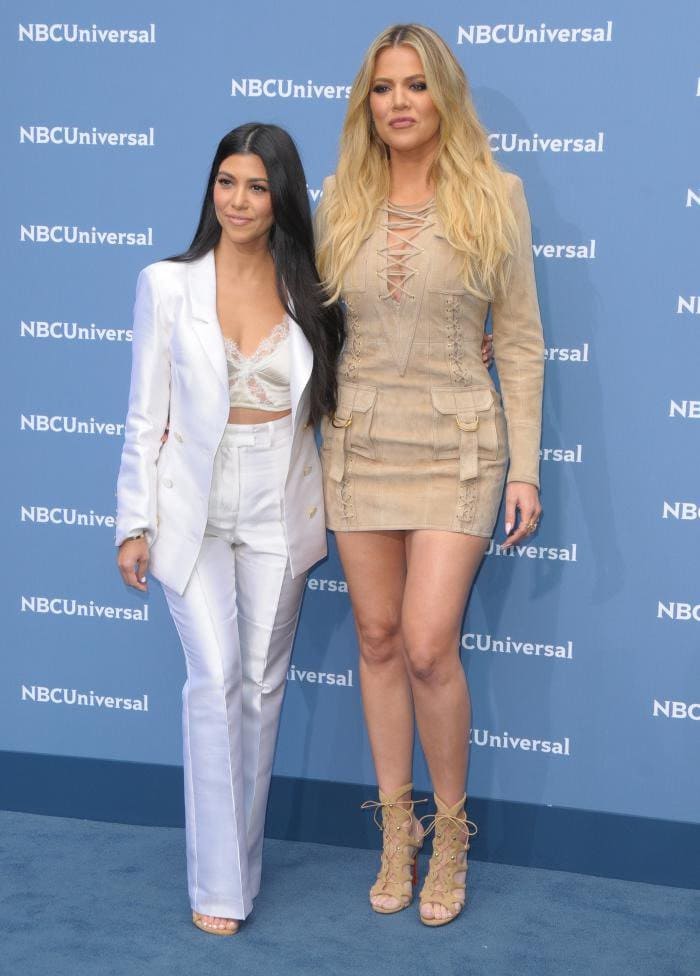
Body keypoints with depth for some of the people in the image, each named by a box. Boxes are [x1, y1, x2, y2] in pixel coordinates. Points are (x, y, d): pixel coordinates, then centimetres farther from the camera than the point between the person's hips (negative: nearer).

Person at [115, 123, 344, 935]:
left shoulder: (310, 293, 2)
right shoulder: (167, 286, -3)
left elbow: (328, 399, 13)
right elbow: (145, 417, -2)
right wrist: (135, 522, -5)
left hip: (279, 511, 2)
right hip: (195, 509, -2)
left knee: (262, 685, 9)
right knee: (215, 681, -10)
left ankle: (239, 858, 26)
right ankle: (219, 885, 1)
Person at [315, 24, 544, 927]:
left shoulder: (494, 195, -2)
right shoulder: (340, 202, 6)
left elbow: (519, 339, -1)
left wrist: (525, 467, -4)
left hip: (454, 446, -3)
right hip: (357, 444, 3)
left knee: (428, 646, -10)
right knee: (378, 640, 9)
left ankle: (449, 829, 14)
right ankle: (396, 829, 24)